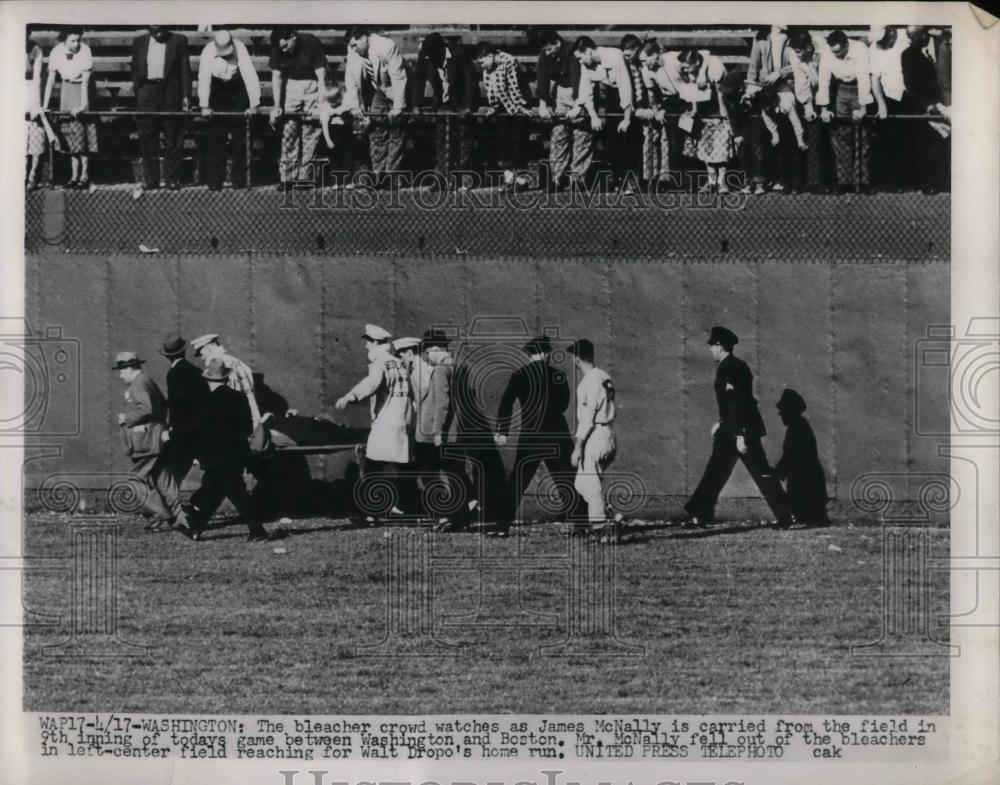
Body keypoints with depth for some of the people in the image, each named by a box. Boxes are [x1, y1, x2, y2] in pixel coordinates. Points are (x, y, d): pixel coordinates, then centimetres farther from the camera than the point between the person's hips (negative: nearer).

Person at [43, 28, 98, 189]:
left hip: (82, 89, -4)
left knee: (82, 128, -7)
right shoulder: (56, 52, -14)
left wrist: (83, 104, -31)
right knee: (68, 129, 2)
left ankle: (85, 175, -3)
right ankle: (74, 175, 5)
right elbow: (50, 80, -10)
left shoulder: (85, 51, -24)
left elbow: (85, 81, -25)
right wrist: (45, 105, -13)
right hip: (66, 88, 4)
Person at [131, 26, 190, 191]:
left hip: (171, 94, -2)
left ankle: (172, 179, 8)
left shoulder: (178, 41, 4)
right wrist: (136, 91, 6)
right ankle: (150, 179, 9)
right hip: (146, 95, 2)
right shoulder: (139, 42, 11)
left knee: (172, 140, 1)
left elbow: (185, 70, 2)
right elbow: (135, 70, 15)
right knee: (147, 139, 2)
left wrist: (186, 95, -4)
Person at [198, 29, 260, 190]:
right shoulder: (208, 51, -20)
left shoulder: (240, 49, -23)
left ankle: (239, 181, 4)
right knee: (216, 136, -3)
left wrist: (253, 105, -29)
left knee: (240, 136, -2)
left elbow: (250, 75, -25)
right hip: (217, 91, 1)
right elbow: (203, 78, -21)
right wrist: (204, 106, -25)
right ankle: (215, 181, -1)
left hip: (237, 90, -1)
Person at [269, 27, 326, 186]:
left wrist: (321, 105, -23)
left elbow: (321, 76, -19)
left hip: (312, 86, -3)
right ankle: (287, 177, -2)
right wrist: (277, 106, -10)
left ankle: (305, 176, -2)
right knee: (288, 132, -4)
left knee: (310, 133, -6)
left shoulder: (311, 43, -21)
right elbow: (276, 77, -4)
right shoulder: (278, 48, -10)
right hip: (291, 85, 3)